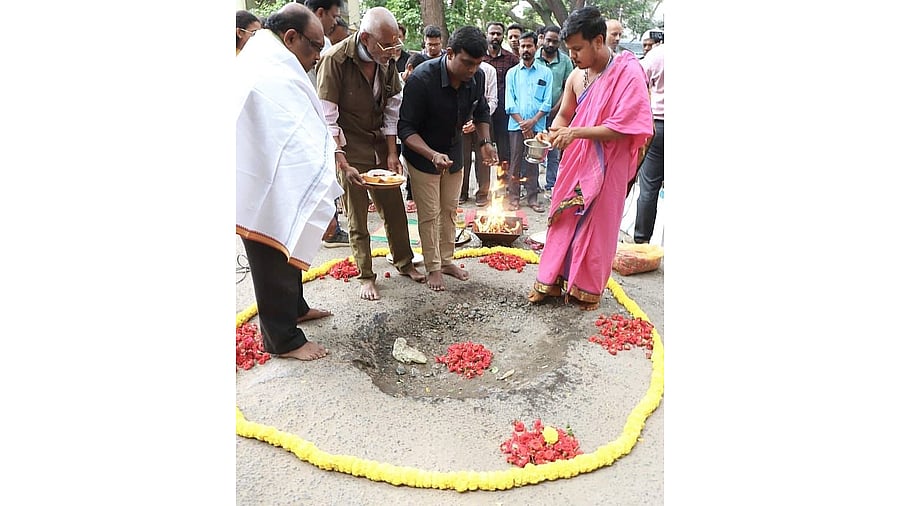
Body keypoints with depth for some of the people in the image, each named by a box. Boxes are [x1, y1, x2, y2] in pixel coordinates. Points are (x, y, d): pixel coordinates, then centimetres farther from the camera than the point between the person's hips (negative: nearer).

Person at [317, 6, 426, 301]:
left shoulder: (387, 61, -2)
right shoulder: (335, 60, -18)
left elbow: (392, 110, 5)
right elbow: (328, 118, -17)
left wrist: (392, 153, -1)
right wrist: (343, 163, -21)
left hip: (380, 144, 5)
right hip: (349, 148, -5)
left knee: (394, 207, 10)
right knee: (358, 218, 4)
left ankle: (404, 262, 30)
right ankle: (366, 276, 19)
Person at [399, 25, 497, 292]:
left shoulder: (477, 77, -14)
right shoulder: (422, 78, -30)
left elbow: (481, 112, 7)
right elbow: (406, 128, -27)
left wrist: (485, 142, -9)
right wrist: (433, 155, -42)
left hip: (454, 152, 5)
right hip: (422, 154, -5)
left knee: (449, 210, 15)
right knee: (429, 215, 1)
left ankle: (446, 260, 31)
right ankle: (433, 268, 17)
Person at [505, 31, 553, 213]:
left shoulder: (545, 73, 7)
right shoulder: (512, 73, 9)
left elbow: (547, 102, 1)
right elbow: (510, 102, 2)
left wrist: (532, 121, -11)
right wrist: (522, 123, -8)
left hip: (537, 125, 0)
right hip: (516, 125, 0)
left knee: (533, 162, 5)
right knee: (515, 162, 2)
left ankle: (532, 197, 12)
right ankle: (512, 197, 9)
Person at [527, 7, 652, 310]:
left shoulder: (628, 72, -15)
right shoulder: (576, 77, 3)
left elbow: (622, 127, -20)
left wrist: (576, 133, -22)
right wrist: (555, 131, -7)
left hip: (606, 166, -5)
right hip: (575, 161, 5)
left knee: (596, 225, 7)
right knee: (564, 220, 11)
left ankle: (588, 288, 25)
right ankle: (552, 279, 26)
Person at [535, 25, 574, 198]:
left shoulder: (565, 61, 4)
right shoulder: (533, 58, 2)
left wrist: (555, 109, -6)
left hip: (555, 114, 1)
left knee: (554, 152, 5)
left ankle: (551, 185, 13)